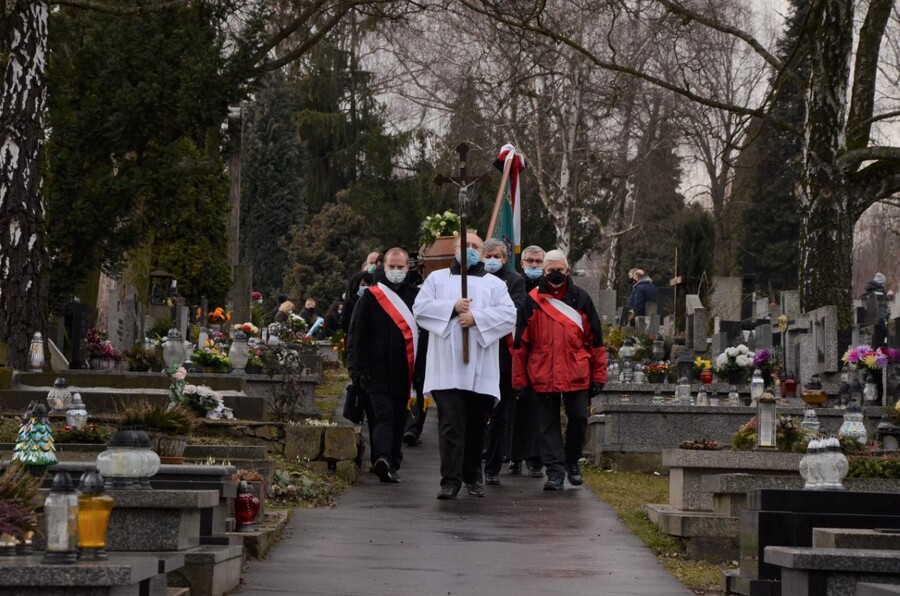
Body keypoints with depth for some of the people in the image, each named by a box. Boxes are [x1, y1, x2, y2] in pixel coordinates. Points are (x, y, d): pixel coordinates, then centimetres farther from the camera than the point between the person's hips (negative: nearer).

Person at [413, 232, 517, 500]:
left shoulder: (495, 284, 14)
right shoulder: (437, 279, 15)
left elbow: (509, 315, 0)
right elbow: (420, 308, 3)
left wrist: (477, 317, -12)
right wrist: (452, 307, -9)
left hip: (481, 369, 2)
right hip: (447, 367, -1)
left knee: (476, 425, 7)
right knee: (451, 424, -11)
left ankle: (472, 478, 19)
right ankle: (450, 480, -14)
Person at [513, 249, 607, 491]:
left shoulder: (580, 298, 6)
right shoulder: (533, 301, 4)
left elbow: (595, 339, 7)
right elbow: (521, 343, 6)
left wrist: (598, 376, 3)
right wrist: (519, 379, 2)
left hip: (577, 375, 0)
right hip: (543, 376, 0)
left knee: (578, 419, 4)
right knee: (548, 424, 3)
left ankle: (571, 461, 26)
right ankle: (555, 471, 9)